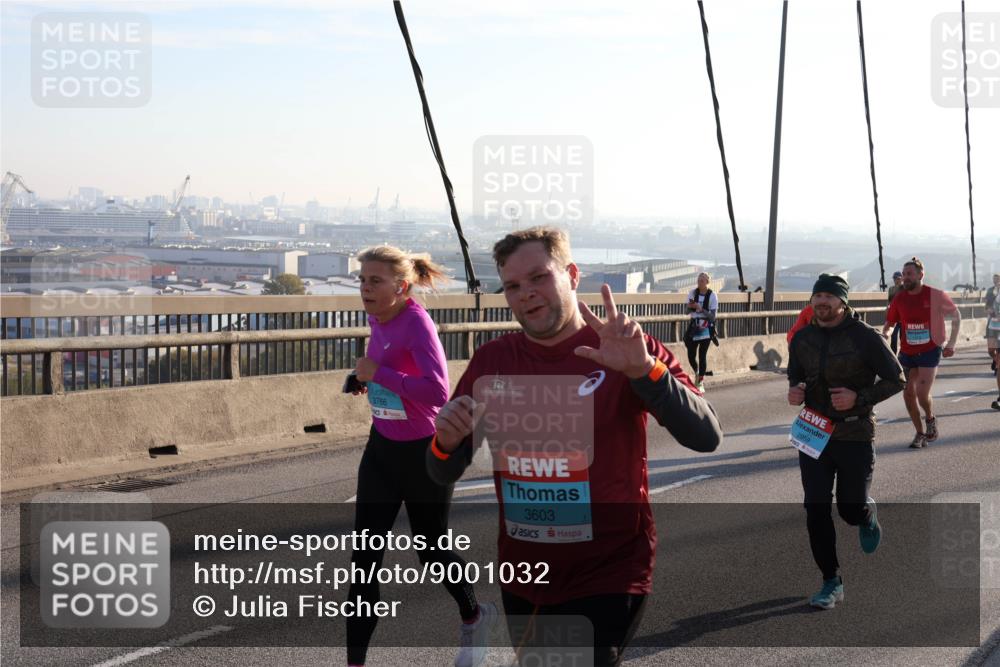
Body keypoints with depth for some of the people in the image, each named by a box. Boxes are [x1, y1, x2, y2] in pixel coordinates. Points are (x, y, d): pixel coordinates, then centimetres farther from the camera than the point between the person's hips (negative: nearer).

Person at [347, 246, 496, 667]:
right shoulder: (377, 319, 1)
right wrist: (367, 379, 7)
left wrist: (379, 373, -28)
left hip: (425, 453, -6)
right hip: (382, 448, 7)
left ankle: (474, 616, 44)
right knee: (364, 557, -1)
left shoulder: (416, 322, -22)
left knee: (431, 548, 13)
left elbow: (437, 391, -34)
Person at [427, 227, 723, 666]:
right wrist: (446, 442, -17)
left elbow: (706, 438, -20)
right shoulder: (491, 362, 1)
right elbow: (443, 474, 6)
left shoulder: (624, 350, -9)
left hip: (607, 580, -4)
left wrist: (643, 370, -34)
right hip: (522, 581, 5)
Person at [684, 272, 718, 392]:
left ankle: (701, 383, 4)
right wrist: (690, 306, -17)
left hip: (706, 328, -3)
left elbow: (712, 315, -10)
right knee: (691, 355, 3)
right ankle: (697, 373, 34)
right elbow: (688, 311, 5)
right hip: (693, 327, 3)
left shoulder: (712, 295, -7)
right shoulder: (692, 293, 2)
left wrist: (701, 309, -25)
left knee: (702, 355, -6)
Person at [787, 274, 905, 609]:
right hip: (813, 433, 4)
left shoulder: (864, 337, -10)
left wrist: (859, 398, -18)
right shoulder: (802, 339, 4)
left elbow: (895, 379, -5)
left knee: (851, 509, 1)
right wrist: (794, 391, -5)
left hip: (855, 435, -3)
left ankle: (868, 516, 40)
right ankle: (831, 582, 10)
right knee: (816, 510, -2)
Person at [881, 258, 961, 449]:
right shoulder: (899, 299, -1)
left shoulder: (935, 295, -10)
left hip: (930, 352, -4)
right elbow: (888, 324, 8)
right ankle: (920, 433, 20)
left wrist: (951, 343, -2)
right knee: (908, 393, 3)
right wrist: (884, 335, -15)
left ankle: (931, 419, 21)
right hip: (907, 353, 4)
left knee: (922, 393, -12)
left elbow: (956, 315, 3)